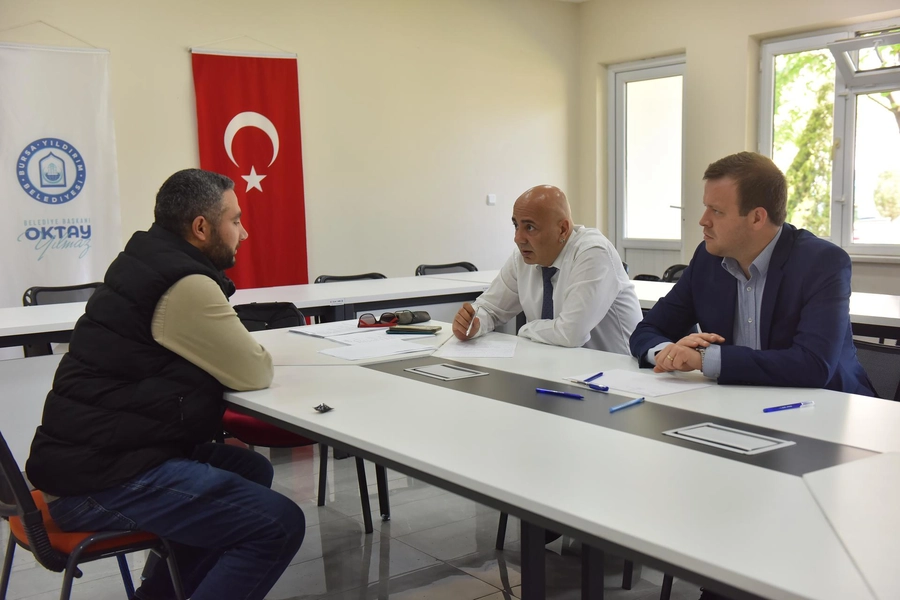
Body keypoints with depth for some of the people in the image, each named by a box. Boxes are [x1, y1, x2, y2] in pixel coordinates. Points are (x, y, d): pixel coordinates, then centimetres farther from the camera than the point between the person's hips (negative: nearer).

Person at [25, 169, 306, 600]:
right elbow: (255, 374, -11)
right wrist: (254, 353, 9)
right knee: (279, 525, -13)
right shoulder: (186, 287, -18)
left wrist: (243, 352, 4)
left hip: (89, 452, 10)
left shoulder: (149, 262, 12)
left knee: (252, 469, 20)